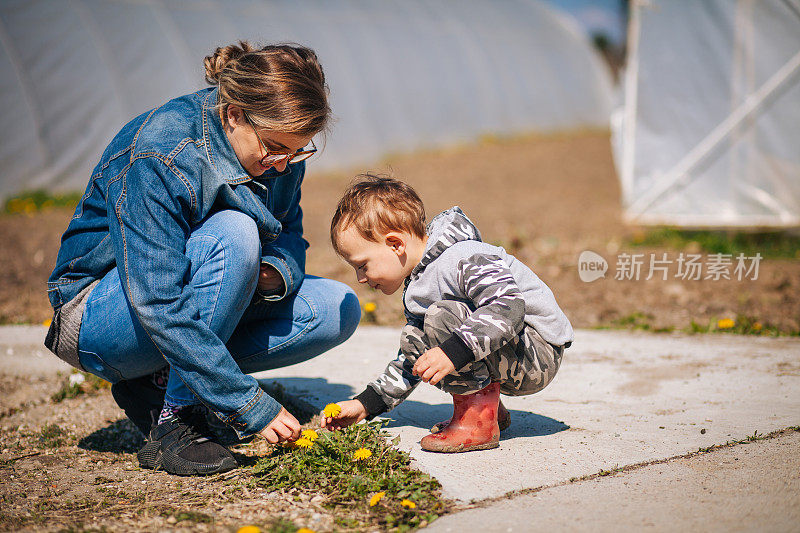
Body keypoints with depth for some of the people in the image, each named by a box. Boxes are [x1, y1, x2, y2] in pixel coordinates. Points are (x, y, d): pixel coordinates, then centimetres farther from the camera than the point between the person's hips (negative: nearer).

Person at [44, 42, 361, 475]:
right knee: (231, 234, -33)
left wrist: (276, 271, -21)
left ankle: (157, 383, -4)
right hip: (97, 318, -7)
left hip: (195, 308, 8)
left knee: (338, 309, -9)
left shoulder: (278, 148, -8)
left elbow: (289, 233, 6)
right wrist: (252, 407, -36)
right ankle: (173, 423, -23)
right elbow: (159, 308, -35)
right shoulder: (154, 159, -30)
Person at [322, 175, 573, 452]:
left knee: (443, 315, -25)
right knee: (413, 339, 5)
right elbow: (412, 363, 19)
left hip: (539, 355, -10)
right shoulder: (415, 289, 12)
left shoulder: (464, 259, -21)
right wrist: (365, 404, 10)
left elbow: (508, 307, -36)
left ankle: (479, 420, -19)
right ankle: (489, 407, 6)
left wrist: (453, 352, -42)